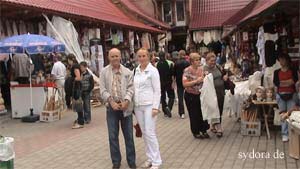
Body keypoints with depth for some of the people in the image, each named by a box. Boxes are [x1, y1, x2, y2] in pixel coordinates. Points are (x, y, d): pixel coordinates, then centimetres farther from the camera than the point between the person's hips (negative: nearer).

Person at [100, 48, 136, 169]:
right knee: (113, 136, 6)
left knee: (129, 135, 7)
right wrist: (111, 102, -15)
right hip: (111, 106, 0)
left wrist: (126, 101, -17)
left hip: (125, 106, 0)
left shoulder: (127, 72, 3)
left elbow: (130, 88, -1)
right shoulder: (104, 72, 2)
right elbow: (103, 90, -3)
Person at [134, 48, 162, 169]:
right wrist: (133, 103, 9)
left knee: (150, 133, -8)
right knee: (144, 133, 10)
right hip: (138, 106, 6)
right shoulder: (136, 70, 9)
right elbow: (134, 88, 13)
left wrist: (155, 107, -15)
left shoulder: (153, 70, -7)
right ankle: (150, 158, 22)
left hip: (149, 105, -6)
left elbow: (157, 90, -9)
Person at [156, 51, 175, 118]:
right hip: (168, 83, -2)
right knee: (171, 96, 10)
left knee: (163, 97, 11)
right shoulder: (170, 63, -8)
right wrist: (172, 83, -6)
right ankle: (168, 107, -15)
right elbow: (172, 74, -10)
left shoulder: (156, 65, -3)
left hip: (160, 83, 2)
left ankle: (165, 112, 14)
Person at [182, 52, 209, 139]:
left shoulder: (201, 69, 4)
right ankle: (196, 132, 21)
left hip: (200, 94, 5)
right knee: (194, 115, 5)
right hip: (191, 96, -5)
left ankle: (204, 130, 24)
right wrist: (196, 81, -24)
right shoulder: (187, 71, -13)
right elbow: (184, 84, -22)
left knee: (203, 113, 7)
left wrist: (205, 78, -5)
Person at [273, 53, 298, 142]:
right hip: (280, 95, 1)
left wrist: (282, 82, -14)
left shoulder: (293, 71, 6)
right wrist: (288, 82, -10)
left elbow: (294, 80, -12)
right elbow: (275, 83, -5)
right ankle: (285, 134, 5)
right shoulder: (277, 72, 9)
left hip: (291, 95, -1)